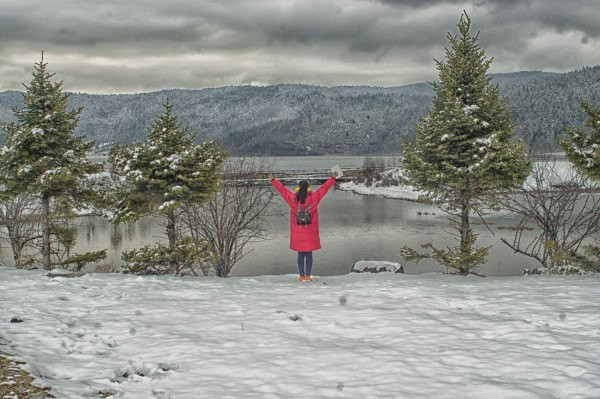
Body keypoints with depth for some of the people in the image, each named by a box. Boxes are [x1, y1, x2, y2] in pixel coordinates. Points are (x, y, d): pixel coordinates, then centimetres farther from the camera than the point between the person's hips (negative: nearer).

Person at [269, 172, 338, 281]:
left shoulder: (293, 199, -6)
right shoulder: (313, 198, -9)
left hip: (297, 233, 1)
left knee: (300, 254, 9)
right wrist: (333, 178, 10)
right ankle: (308, 276, 4)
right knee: (309, 254, 5)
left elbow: (282, 189, 5)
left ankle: (302, 276, 9)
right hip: (310, 232, -1)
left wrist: (273, 180, 17)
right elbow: (324, 188, -1)